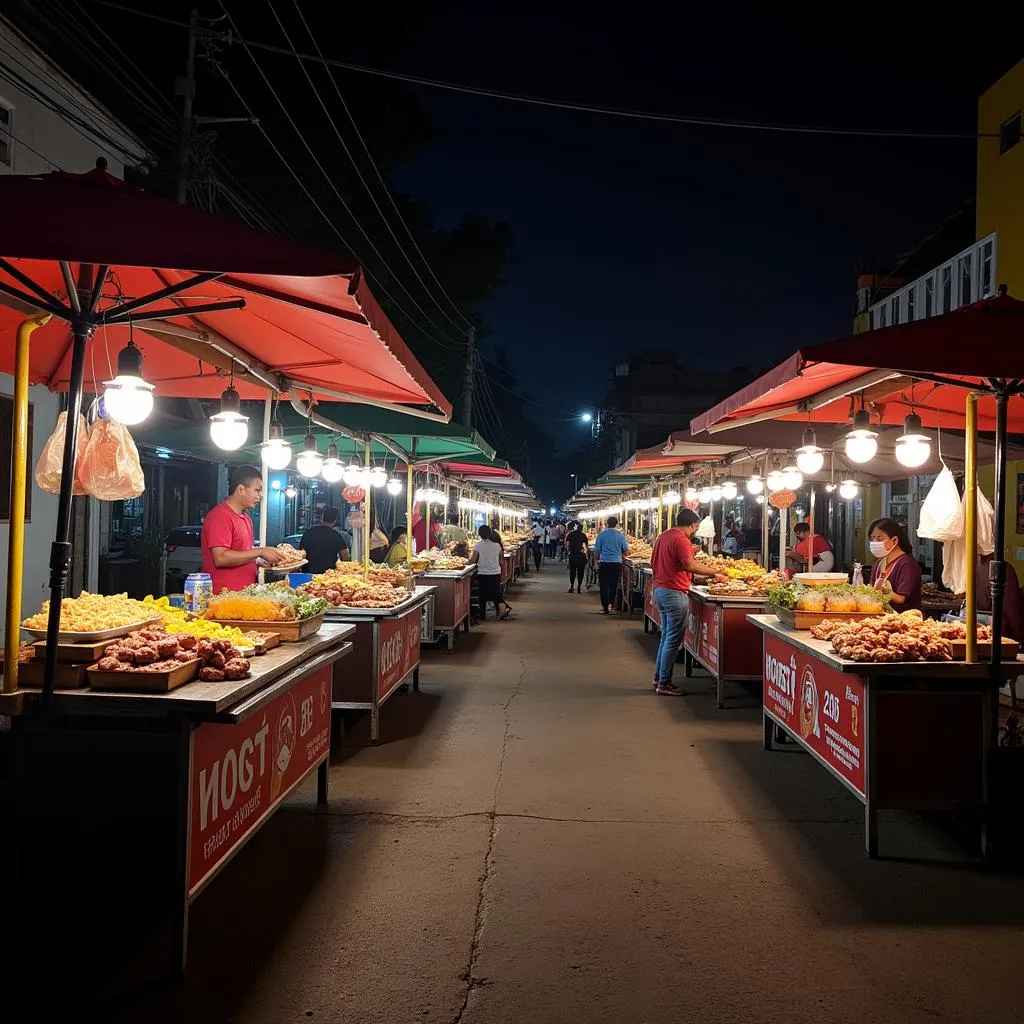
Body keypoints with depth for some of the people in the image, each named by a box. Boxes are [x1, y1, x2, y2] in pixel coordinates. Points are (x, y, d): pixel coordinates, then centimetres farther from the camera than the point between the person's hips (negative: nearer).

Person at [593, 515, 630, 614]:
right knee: (614, 585, 12)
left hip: (604, 563, -1)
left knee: (604, 586, 5)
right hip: (617, 563, 1)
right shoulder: (620, 535, -2)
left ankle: (605, 606, 3)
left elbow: (596, 551, 1)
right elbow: (625, 550, 4)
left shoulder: (601, 534, -2)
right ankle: (611, 604, 16)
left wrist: (596, 562, 13)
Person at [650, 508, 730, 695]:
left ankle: (659, 677, 23)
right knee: (673, 639, -4)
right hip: (674, 592, -10)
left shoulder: (664, 536, 14)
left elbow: (654, 562, 22)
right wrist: (715, 574, -23)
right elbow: (689, 565, -27)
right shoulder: (681, 540, -15)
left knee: (666, 635, 18)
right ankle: (664, 683, -1)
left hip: (658, 588, 10)